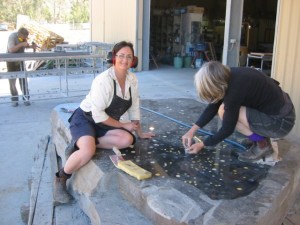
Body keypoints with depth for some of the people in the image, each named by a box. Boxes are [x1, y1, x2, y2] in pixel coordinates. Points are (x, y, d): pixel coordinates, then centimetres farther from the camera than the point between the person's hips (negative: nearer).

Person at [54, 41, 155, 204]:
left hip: (104, 123, 7)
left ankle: (83, 142, -10)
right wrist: (124, 125, -15)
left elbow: (134, 108, 7)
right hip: (85, 118, -6)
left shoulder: (132, 79, -4)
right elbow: (98, 114, -24)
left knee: (127, 140, -23)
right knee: (88, 152, -34)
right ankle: (60, 179, -7)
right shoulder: (103, 80, -25)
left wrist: (140, 133, 11)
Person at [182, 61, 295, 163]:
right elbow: (213, 106, 6)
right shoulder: (229, 77, -5)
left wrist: (202, 144, -3)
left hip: (280, 121, -8)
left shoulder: (235, 89, -28)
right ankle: (261, 137, 12)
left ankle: (262, 145, -2)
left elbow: (227, 129, -16)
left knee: (224, 111, -17)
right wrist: (192, 130, 5)